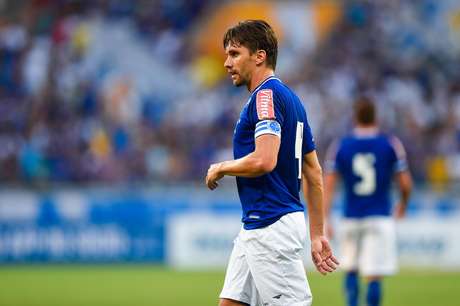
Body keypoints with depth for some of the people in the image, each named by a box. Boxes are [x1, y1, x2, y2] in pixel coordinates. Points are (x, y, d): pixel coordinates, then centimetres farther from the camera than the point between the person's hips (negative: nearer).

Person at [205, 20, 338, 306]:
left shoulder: (267, 95, -12)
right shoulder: (289, 98, 18)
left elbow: (264, 160, -25)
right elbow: (314, 172, 18)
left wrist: (221, 168, -6)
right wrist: (318, 235, 19)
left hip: (272, 226, -10)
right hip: (256, 227, 10)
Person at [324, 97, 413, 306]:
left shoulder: (339, 147, 2)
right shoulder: (391, 145, -1)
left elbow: (328, 187, -3)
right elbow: (406, 184, 0)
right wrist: (403, 204, 20)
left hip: (351, 219, 2)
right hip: (380, 218, -2)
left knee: (351, 270, 17)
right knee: (374, 277, -3)